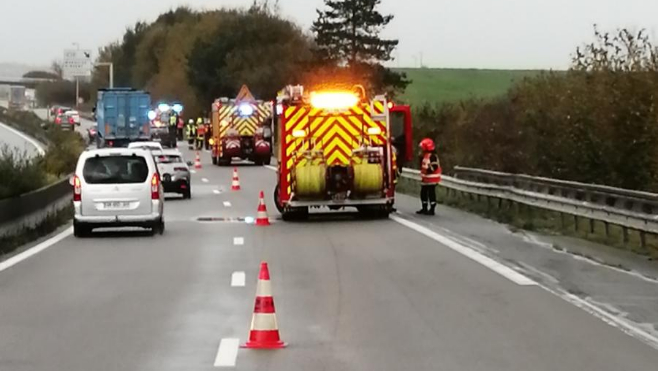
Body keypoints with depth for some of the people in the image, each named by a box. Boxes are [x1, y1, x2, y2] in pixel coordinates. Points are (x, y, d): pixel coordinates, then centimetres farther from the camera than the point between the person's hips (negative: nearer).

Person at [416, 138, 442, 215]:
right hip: (425, 179, 10)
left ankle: (432, 209, 0)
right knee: (423, 193, 14)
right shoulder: (424, 156, 14)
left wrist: (428, 170, -24)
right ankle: (424, 208, 24)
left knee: (431, 194, -5)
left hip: (431, 179, -10)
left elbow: (435, 166, -22)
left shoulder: (433, 156, -16)